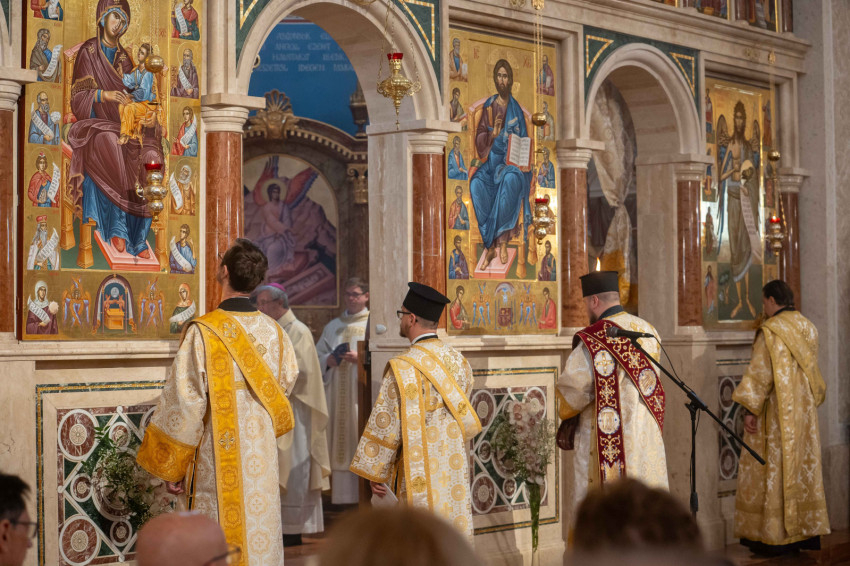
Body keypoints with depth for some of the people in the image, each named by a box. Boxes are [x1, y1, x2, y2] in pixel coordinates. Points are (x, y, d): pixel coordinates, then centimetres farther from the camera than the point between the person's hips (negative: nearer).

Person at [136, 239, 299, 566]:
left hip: (218, 466, -5)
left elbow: (184, 405, -13)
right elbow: (285, 387, 9)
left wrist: (171, 468, -5)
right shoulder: (274, 332, 0)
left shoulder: (203, 333, -14)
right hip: (262, 462, 5)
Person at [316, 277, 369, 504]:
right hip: (337, 393, 4)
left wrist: (361, 358, -16)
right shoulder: (333, 326, 19)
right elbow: (318, 355, 17)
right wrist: (328, 360, -4)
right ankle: (341, 491, 2)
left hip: (362, 392, -4)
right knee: (339, 440, 0)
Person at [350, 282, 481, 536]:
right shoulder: (459, 361, 5)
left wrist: (375, 473, -4)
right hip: (454, 474, 6)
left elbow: (386, 423, -13)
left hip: (419, 475, -6)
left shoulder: (403, 368, -16)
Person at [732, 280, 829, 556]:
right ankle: (808, 530, 13)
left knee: (774, 467, -3)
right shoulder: (808, 328, 8)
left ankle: (774, 535, -3)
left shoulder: (771, 330, -15)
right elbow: (812, 371, 14)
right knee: (803, 464, 11)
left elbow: (760, 372, -18)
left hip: (777, 412, -7)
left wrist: (750, 409, -16)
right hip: (804, 412, 7)